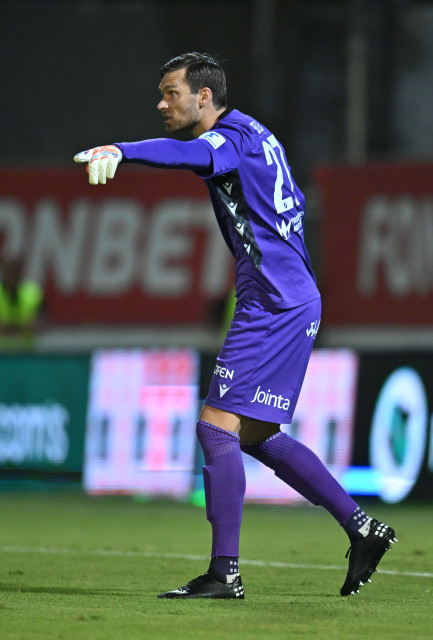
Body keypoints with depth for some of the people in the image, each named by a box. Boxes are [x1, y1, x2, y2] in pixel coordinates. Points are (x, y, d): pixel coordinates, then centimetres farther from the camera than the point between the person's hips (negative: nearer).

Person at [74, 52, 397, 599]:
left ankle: (225, 573, -16)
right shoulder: (254, 137, 20)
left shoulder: (233, 137, -12)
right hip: (291, 301, 11)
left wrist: (121, 151, -50)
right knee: (254, 436, 17)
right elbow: (294, 206, 34)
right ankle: (361, 529, 19)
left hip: (272, 306, -11)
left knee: (217, 427, -13)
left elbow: (190, 154, -35)